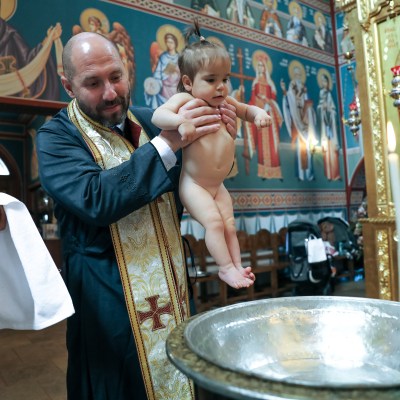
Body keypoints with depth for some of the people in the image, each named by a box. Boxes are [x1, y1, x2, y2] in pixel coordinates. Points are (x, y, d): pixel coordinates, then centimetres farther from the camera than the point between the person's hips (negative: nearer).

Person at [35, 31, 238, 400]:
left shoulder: (151, 120, 5)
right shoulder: (56, 137, -8)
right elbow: (95, 200, -28)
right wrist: (166, 143, -28)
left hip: (172, 285, 5)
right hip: (110, 298, -4)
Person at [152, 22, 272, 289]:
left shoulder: (226, 101, 7)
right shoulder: (185, 100, -11)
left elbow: (246, 110, 22)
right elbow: (158, 116, -24)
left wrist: (259, 114, 0)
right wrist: (181, 122, -43)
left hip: (218, 186, 6)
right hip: (193, 184, -6)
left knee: (229, 225, 6)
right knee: (213, 221, -15)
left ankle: (238, 265, 15)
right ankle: (227, 267, -2)